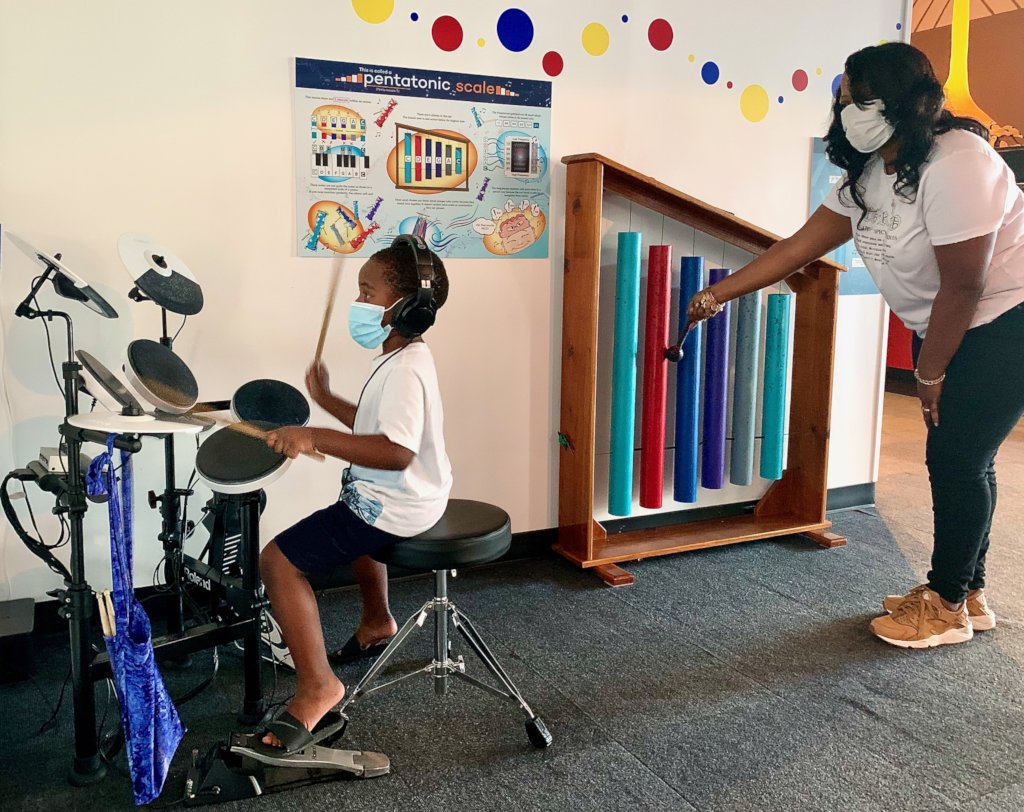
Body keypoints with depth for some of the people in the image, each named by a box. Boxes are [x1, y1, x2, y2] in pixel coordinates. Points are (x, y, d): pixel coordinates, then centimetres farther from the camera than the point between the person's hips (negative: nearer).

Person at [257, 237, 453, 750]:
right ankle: (377, 623, 51)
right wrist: (328, 401, 11)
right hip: (404, 498, 11)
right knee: (353, 513, 41)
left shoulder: (404, 370, -24)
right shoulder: (407, 359, 9)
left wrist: (315, 439, -37)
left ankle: (317, 687, -9)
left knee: (278, 559, -13)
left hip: (395, 510, -11)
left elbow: (396, 451, -36)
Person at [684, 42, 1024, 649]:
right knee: (960, 458, 12)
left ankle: (948, 605, 11)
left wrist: (930, 375, -15)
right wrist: (719, 293, 3)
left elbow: (963, 287, -25)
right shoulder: (867, 177, 0)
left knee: (957, 458, -5)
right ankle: (968, 592, 25)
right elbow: (800, 246, 4)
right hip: (951, 331, 8)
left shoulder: (955, 164, -27)